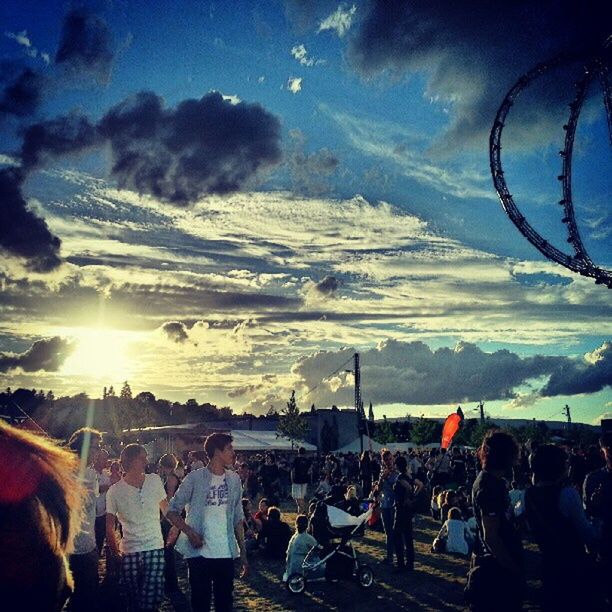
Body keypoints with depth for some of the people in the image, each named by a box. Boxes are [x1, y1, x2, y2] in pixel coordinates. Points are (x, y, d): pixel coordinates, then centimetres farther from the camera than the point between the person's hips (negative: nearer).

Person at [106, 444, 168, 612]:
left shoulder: (155, 480, -1)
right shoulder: (115, 491, -5)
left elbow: (165, 507, 12)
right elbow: (109, 525, 4)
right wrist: (115, 551, 7)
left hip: (155, 548, 1)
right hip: (129, 552, 0)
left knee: (153, 596, -9)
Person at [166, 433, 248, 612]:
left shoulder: (234, 479, 5)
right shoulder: (194, 478, -9)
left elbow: (237, 519, 10)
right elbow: (172, 511, -4)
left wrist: (243, 552, 9)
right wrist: (190, 532, -17)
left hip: (226, 554, 4)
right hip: (199, 553, -3)